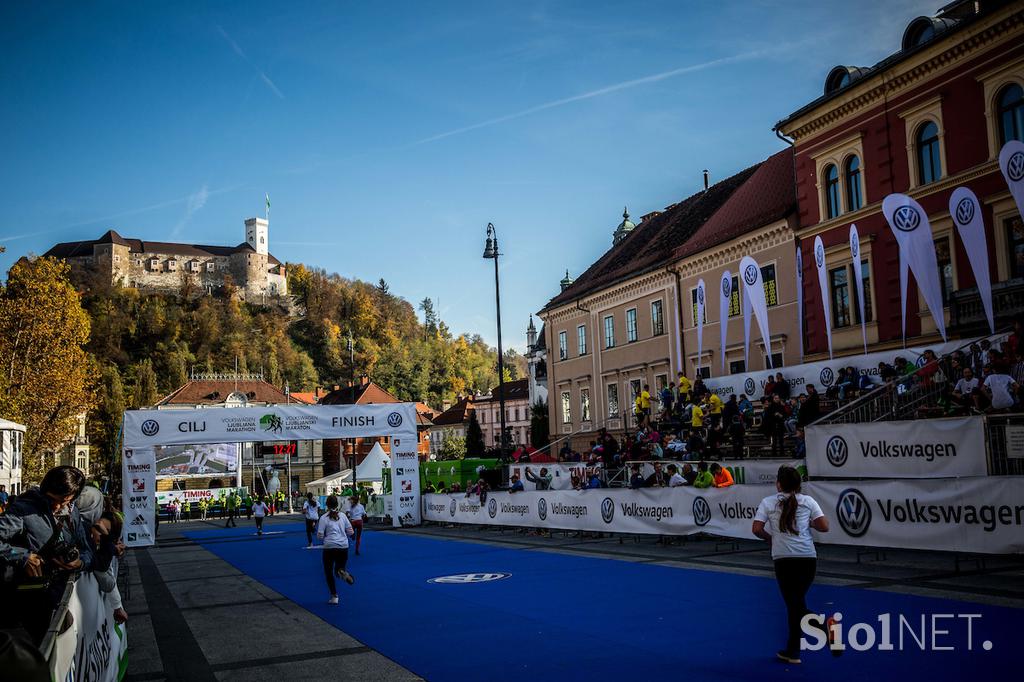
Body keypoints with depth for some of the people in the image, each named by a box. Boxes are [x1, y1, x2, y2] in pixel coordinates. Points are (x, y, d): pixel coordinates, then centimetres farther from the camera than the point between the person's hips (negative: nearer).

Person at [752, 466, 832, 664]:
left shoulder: (768, 502, 4)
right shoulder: (808, 501, 6)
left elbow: (756, 529, -3)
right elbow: (824, 527, 0)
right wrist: (808, 522, 19)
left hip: (783, 559, -2)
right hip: (808, 558, 2)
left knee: (794, 604, 5)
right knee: (797, 602, 16)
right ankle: (792, 650, 9)